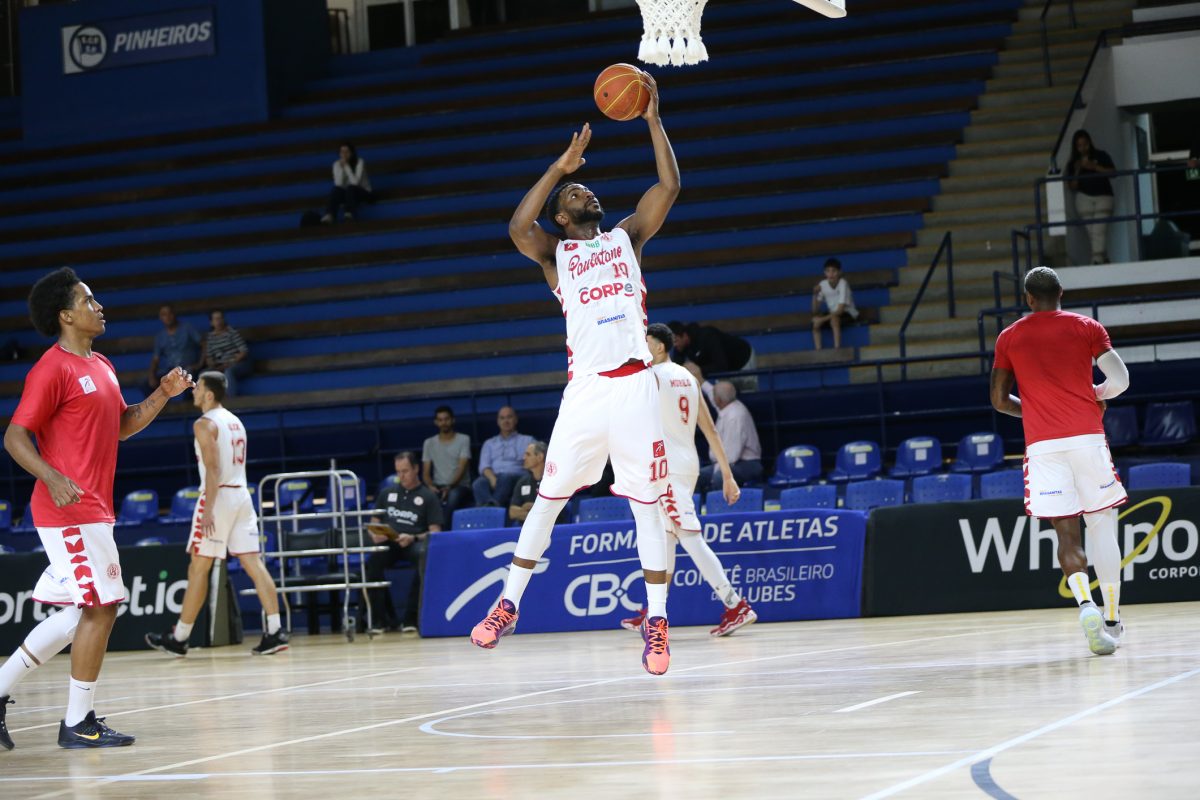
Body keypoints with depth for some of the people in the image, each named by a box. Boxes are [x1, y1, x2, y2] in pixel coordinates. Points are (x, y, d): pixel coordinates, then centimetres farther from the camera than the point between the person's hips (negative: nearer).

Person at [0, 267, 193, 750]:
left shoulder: (101, 366, 15)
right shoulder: (53, 369, -12)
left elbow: (123, 425, 27)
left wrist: (165, 394, 12)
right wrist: (53, 477, -31)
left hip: (92, 510, 9)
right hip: (72, 510, -9)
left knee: (81, 612, 12)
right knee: (100, 606, -8)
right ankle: (79, 724, 0)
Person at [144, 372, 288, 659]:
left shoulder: (205, 424, -9)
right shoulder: (235, 422, 17)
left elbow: (213, 468, -18)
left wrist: (208, 509, -21)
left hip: (219, 495, -8)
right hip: (241, 493, 8)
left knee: (198, 568, 0)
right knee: (253, 564, 2)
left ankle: (179, 638, 7)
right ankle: (275, 632, -7)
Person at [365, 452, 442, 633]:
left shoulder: (428, 496, 9)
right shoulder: (388, 493, 20)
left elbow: (435, 532, 1)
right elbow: (374, 523, 21)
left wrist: (413, 538, -18)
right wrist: (375, 534, -4)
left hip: (416, 543, -2)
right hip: (390, 544, 2)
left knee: (425, 556, -40)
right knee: (372, 563, -33)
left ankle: (411, 618, -29)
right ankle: (386, 618, -19)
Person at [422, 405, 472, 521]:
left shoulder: (463, 439, 5)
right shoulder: (429, 443, 14)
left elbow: (462, 469, -6)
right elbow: (426, 473, 9)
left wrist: (450, 487, -22)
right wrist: (431, 486, -14)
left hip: (459, 485, -2)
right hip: (438, 487, 2)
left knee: (454, 495, -40)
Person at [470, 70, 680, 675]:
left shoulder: (628, 236, 17)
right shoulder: (554, 253, 12)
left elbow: (669, 186, 6)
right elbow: (517, 228, -9)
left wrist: (652, 119, 4)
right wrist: (560, 167, -5)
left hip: (634, 386, 0)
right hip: (585, 390, 0)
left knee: (647, 504, 0)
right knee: (548, 498, 4)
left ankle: (657, 620, 4)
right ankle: (509, 603, 14)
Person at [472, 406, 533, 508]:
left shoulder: (528, 441, 23)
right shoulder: (489, 443, 28)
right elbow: (484, 466, 13)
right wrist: (492, 478, -9)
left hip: (517, 478, -2)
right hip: (493, 478, 2)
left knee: (505, 478, -39)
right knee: (478, 483, -34)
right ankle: (490, 505, -63)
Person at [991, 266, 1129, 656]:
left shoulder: (1009, 337, 10)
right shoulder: (1087, 327, 7)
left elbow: (999, 400, 11)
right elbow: (1120, 380, -2)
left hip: (1043, 444, 1)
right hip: (1087, 437, 0)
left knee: (1067, 532, 1)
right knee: (1102, 526, 9)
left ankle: (1084, 603, -24)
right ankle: (1112, 618, 8)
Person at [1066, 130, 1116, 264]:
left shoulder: (1101, 156, 6)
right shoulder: (1073, 163, 8)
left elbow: (1113, 172, -5)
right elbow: (1073, 186, 6)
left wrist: (1094, 167, -14)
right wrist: (1077, 171, -9)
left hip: (1103, 196, -2)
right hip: (1084, 197, 2)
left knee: (1099, 229, -15)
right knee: (1092, 231, -6)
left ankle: (1097, 260, -21)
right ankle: (1103, 259, 2)